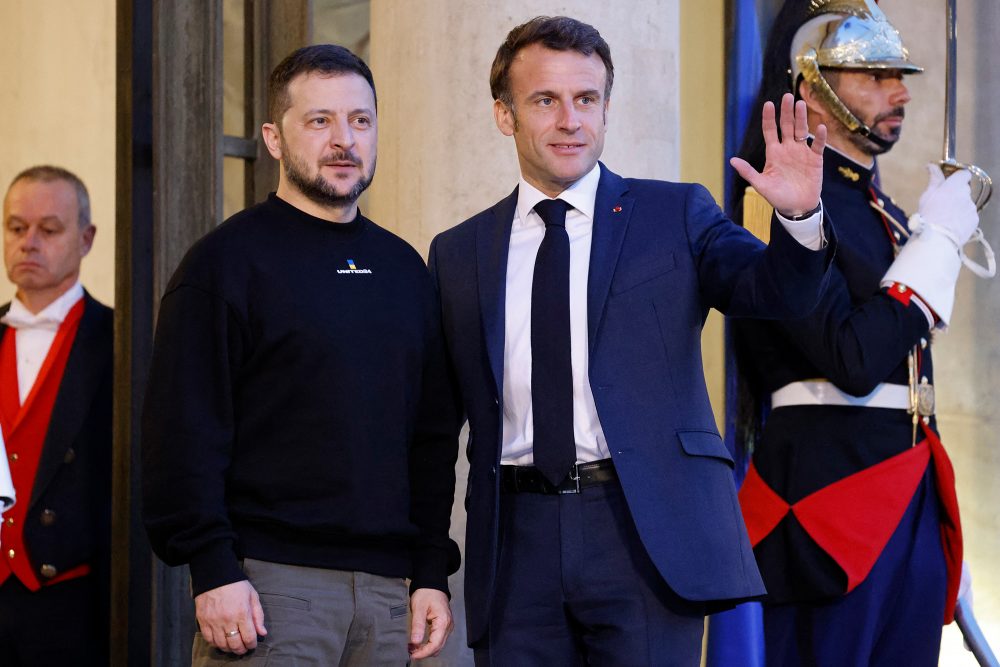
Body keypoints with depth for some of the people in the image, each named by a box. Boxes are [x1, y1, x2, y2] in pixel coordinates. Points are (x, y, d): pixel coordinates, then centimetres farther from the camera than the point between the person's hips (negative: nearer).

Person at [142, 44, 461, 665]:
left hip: (386, 589, 5)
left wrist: (432, 573, 10)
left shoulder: (405, 269, 15)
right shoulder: (228, 259, -2)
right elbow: (183, 432, -9)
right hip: (267, 583, -5)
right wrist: (213, 570, -16)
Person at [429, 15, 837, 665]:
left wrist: (799, 217, -29)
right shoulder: (459, 254, 12)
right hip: (518, 537, 2)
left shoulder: (675, 215, 7)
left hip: (647, 533, -2)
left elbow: (776, 291, -8)